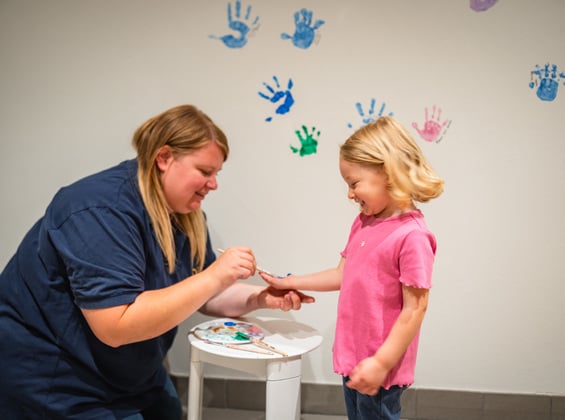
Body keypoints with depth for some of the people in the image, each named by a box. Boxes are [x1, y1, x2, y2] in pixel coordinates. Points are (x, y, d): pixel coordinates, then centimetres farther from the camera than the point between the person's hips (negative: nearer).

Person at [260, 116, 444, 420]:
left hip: (379, 364, -8)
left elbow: (414, 309, -22)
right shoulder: (363, 223, 4)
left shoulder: (411, 236, -22)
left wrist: (381, 363, -20)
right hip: (353, 358, 8)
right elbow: (342, 275, 10)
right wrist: (290, 283, 9)